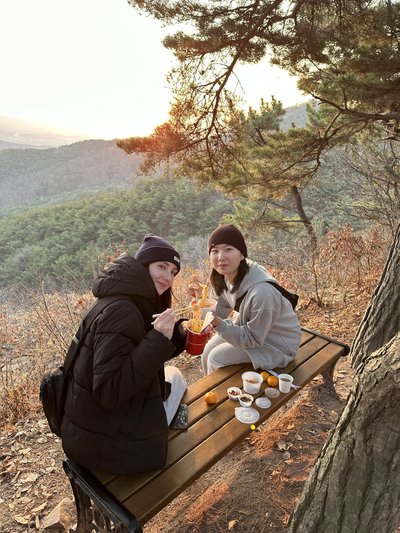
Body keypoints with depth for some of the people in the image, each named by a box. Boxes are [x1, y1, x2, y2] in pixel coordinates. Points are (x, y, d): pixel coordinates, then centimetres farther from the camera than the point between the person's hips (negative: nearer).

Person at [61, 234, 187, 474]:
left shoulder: (135, 302, 4)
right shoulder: (121, 312, -26)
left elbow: (147, 361, 12)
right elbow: (108, 391, -30)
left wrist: (178, 333, -2)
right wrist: (158, 338, -33)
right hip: (107, 443, -8)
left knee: (171, 374, 20)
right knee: (175, 377, 11)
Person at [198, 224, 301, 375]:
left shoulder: (262, 292, -38)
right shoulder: (229, 273, -15)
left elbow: (252, 339, -26)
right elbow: (224, 305, 5)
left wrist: (218, 323, -36)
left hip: (277, 344, -7)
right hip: (249, 327, 7)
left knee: (217, 358, -12)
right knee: (209, 350, 4)